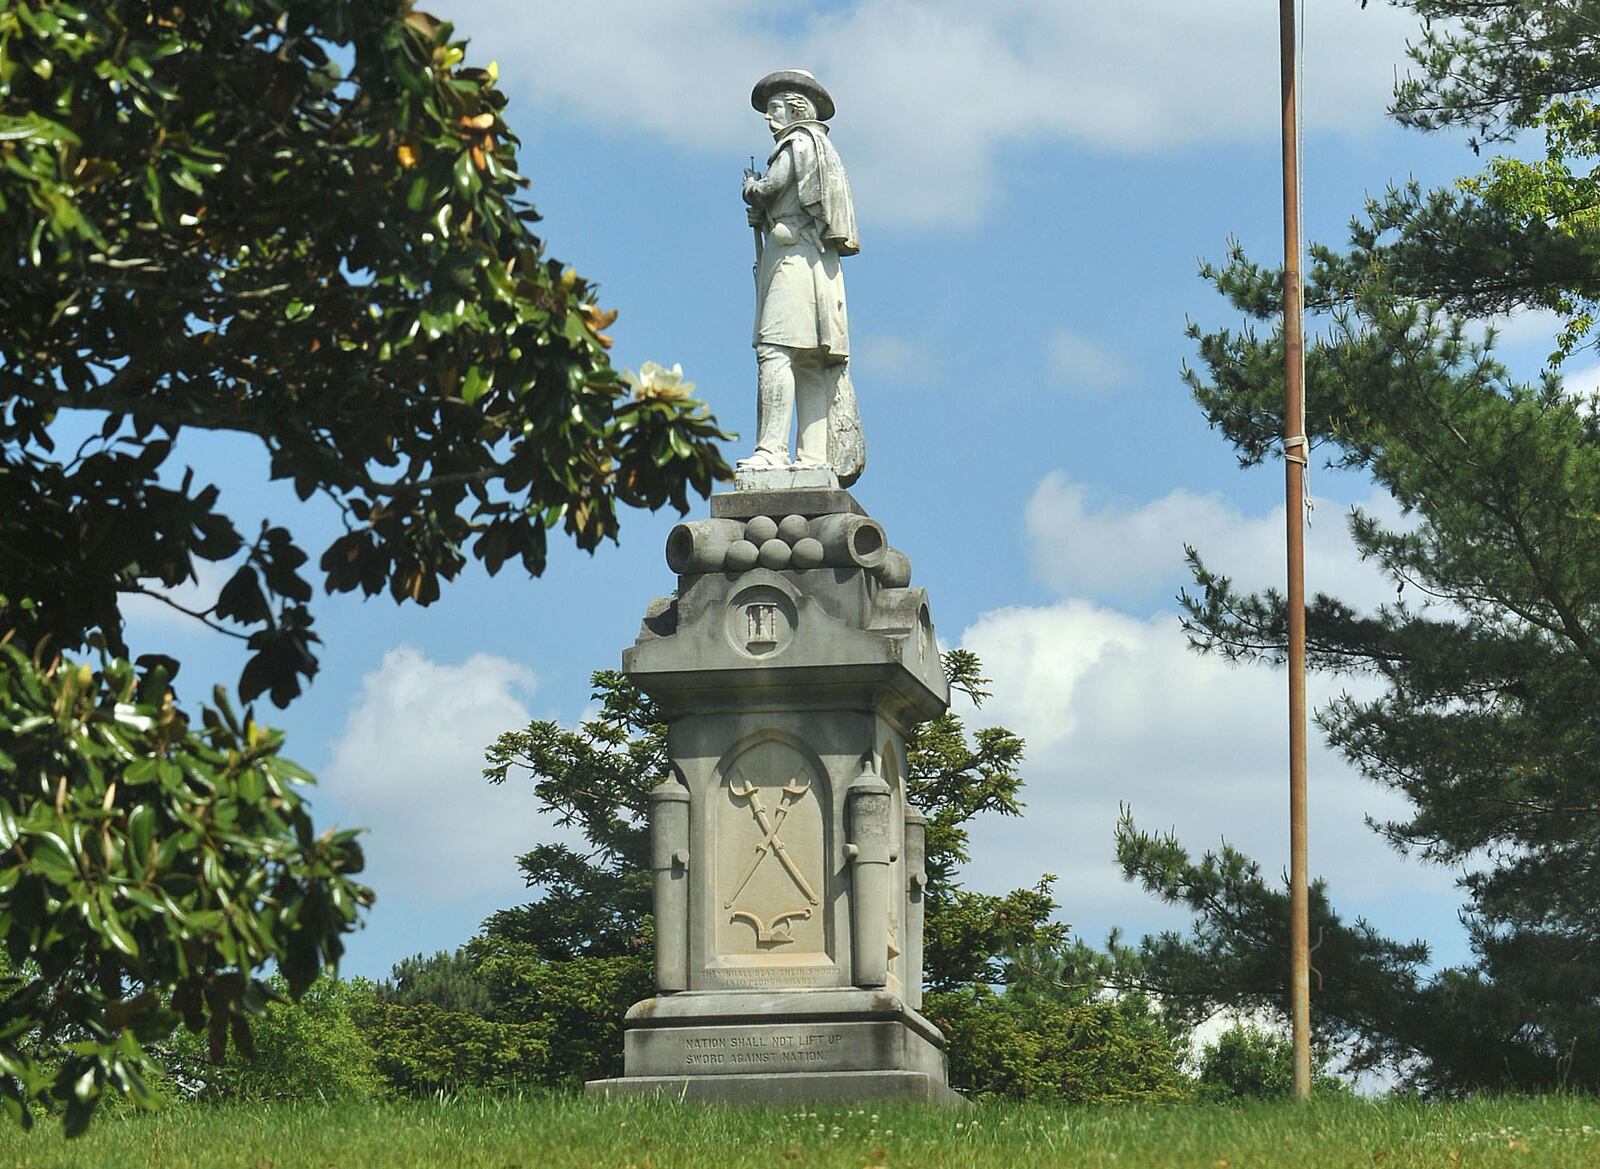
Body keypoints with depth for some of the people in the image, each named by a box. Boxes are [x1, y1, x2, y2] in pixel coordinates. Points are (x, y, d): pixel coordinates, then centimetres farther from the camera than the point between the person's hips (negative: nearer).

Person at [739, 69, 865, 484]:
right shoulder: (826, 150, 27)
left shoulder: (799, 142, -1)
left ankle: (772, 448, -26)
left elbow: (768, 189, -10)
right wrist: (762, 213, 15)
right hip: (822, 261, 10)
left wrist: (751, 187, 11)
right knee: (812, 363, 3)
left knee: (776, 351, -17)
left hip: (794, 255, -10)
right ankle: (815, 456, -3)